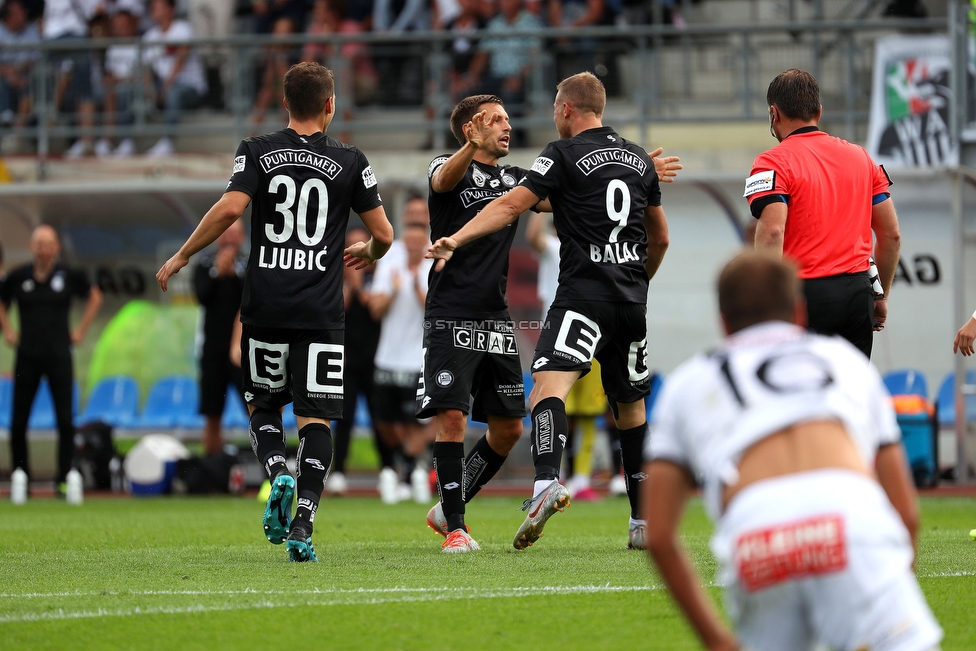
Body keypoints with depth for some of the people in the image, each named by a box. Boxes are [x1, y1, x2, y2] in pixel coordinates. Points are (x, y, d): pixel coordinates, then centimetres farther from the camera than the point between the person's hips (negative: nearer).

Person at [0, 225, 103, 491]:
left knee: (65, 421, -6)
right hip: (27, 357, 1)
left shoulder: (69, 276, 0)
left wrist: (81, 330, 11)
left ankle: (64, 479, 0)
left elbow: (95, 297, 17)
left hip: (59, 356, -1)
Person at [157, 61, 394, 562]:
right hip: (320, 313, -1)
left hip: (265, 308, 1)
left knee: (262, 404, 18)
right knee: (314, 418, 0)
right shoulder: (349, 162, 3)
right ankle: (302, 523, -13)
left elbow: (230, 208, -12)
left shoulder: (258, 152, 2)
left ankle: (277, 473, -10)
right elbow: (384, 232, 6)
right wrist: (368, 254, 30)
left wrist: (182, 256, -1)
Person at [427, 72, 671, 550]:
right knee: (630, 410, 17)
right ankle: (643, 522, 21)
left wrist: (457, 239, -17)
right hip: (632, 303, 6)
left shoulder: (566, 153, -1)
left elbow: (511, 206, -12)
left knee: (549, 383, -22)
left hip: (584, 292, -6)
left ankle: (547, 483, -47)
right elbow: (660, 237, 25)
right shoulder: (639, 159, 17)